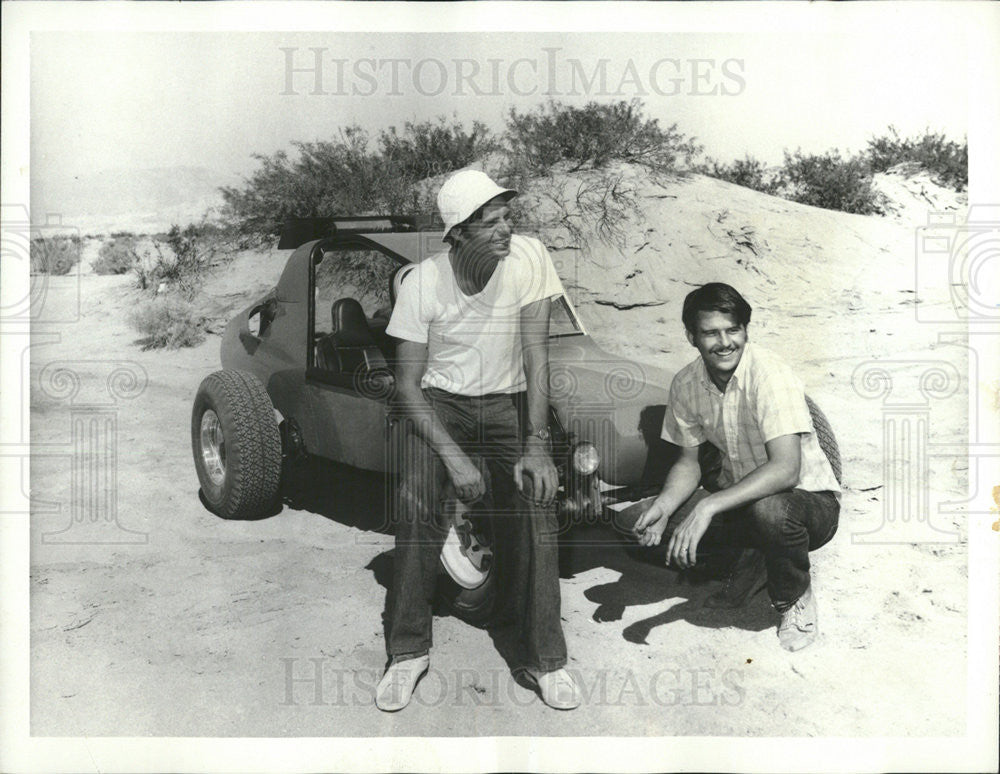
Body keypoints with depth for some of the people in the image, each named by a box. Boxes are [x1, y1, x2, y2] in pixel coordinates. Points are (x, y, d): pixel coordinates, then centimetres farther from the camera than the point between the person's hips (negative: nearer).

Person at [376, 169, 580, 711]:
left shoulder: (528, 257, -13)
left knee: (535, 500, -20)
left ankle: (545, 657, -5)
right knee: (414, 503, -24)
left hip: (506, 401, 1)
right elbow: (407, 384, -13)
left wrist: (536, 445, -21)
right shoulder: (423, 282, -15)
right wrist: (454, 456, -24)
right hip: (438, 401, -1)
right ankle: (408, 651, -6)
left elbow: (536, 355, -13)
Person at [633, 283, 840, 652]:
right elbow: (689, 462, 2)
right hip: (741, 495, 5)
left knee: (769, 509, -40)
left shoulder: (770, 375, -26)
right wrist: (664, 505, -19)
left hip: (810, 500, -5)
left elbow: (785, 470, -35)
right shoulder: (686, 384, -7)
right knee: (657, 526, -16)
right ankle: (752, 560, 9)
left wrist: (708, 507, -42)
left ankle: (794, 597, -5)